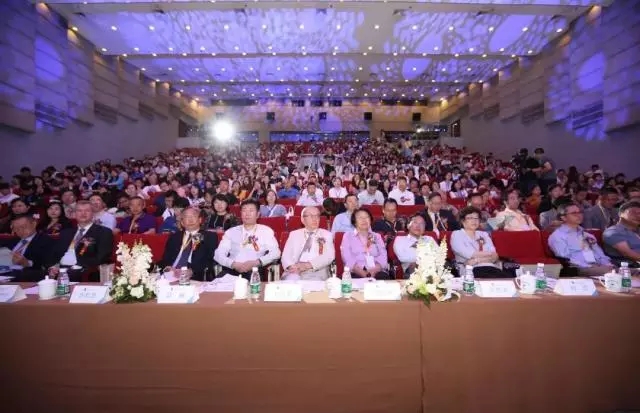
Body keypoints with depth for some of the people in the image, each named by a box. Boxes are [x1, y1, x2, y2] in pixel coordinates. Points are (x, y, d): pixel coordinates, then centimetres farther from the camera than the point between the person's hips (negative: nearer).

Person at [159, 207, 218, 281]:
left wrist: (192, 271, -19)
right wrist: (167, 267, -9)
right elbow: (165, 259, 15)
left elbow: (210, 261, -3)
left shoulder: (210, 237, 9)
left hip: (195, 278, -3)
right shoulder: (174, 237, 21)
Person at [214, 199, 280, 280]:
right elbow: (218, 254, 9)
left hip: (254, 270, -1)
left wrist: (255, 263, -14)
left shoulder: (266, 231, 11)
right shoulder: (231, 231, 16)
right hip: (232, 270, 2)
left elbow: (275, 253, 1)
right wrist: (234, 264, -11)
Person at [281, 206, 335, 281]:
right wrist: (291, 266, -14)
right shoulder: (294, 234, 19)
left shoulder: (327, 235, 14)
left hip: (318, 271, 0)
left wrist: (309, 265, -17)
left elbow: (329, 256, -1)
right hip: (296, 271, 0)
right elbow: (286, 256, 11)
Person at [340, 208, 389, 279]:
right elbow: (347, 258, -1)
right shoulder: (348, 236, 14)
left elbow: (383, 256, 7)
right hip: (357, 273, -2)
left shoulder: (377, 236, 22)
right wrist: (362, 272, -16)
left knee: (383, 277, -32)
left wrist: (375, 270, -14)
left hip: (377, 271, 2)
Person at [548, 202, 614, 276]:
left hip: (598, 267, 8)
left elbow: (601, 256, 22)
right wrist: (590, 266, -19)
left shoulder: (587, 235, 25)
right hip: (580, 269, -8)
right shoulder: (557, 236, 0)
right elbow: (566, 260, -11)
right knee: (608, 271, -32)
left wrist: (608, 265, 0)